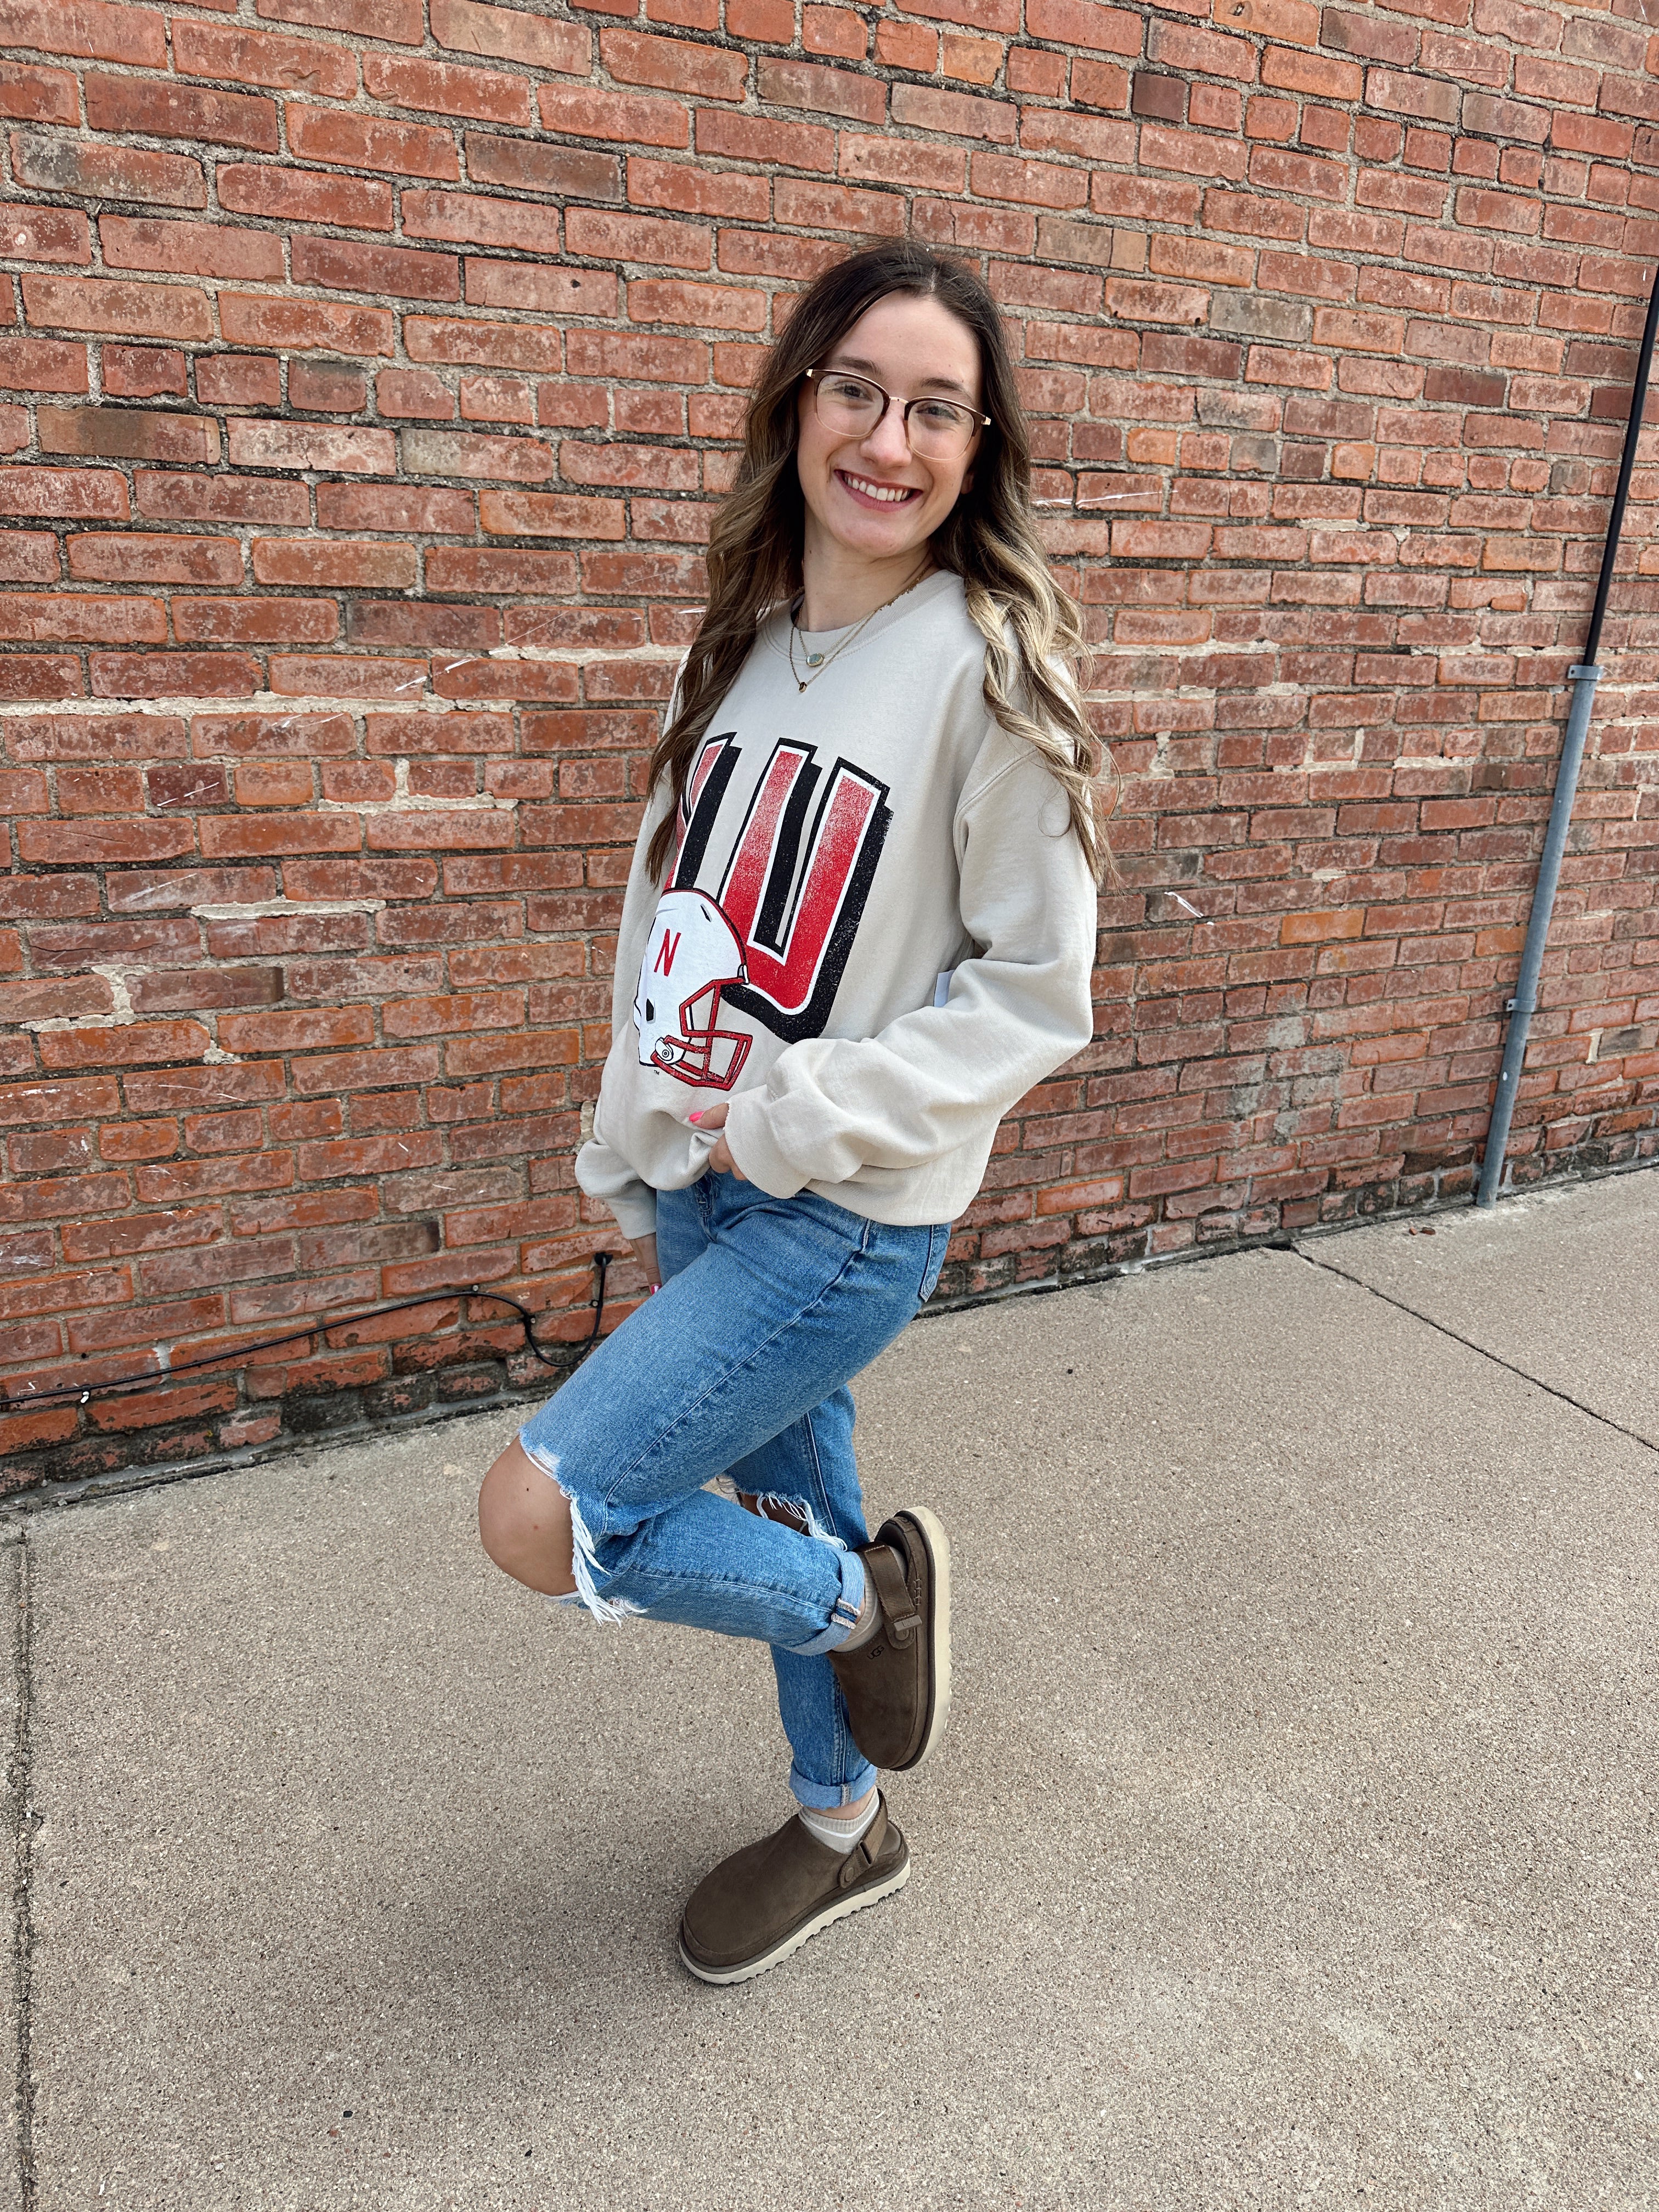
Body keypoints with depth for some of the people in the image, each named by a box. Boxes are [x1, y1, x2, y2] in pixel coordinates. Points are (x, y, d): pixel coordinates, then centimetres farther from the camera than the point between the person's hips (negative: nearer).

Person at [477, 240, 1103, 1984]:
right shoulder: (740, 644, 6)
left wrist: (798, 1118, -18)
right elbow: (665, 919, 11)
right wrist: (637, 1168, 12)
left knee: (540, 1516, -11)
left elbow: (1037, 991, -13)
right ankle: (841, 1829, 45)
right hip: (706, 1192, 6)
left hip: (850, 1217, -6)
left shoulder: (986, 663, -13)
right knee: (788, 1505, 20)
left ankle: (867, 1600, 15)